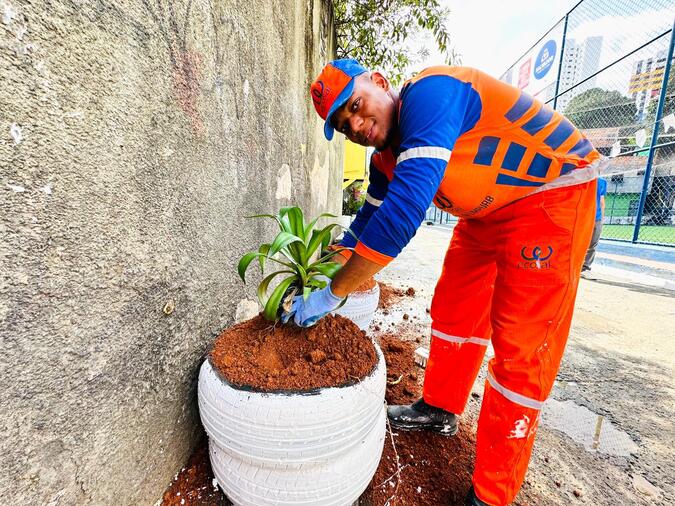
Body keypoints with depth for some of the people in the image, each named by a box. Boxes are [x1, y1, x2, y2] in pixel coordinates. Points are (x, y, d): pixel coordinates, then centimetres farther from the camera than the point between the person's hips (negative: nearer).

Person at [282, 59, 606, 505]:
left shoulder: (428, 92, -25)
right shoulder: (386, 158, 2)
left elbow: (403, 212, -37)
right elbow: (366, 225, 7)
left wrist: (333, 294, -30)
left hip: (553, 193, -8)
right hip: (488, 212, 9)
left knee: (521, 346, -8)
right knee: (453, 311, 9)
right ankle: (440, 409, 31)